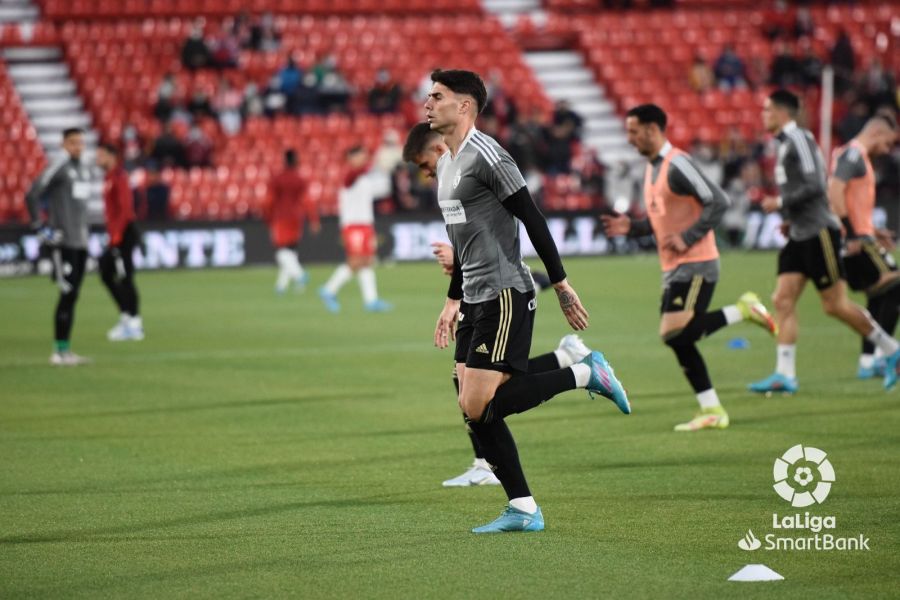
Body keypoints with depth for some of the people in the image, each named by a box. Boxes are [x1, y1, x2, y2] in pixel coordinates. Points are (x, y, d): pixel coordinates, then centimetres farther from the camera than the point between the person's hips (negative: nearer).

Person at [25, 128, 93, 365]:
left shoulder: (85, 170, 15)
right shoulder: (58, 168, -10)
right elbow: (32, 196, -14)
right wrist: (40, 228, -15)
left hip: (81, 241, 8)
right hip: (63, 241, -8)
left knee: (73, 296, 8)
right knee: (67, 294, -10)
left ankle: (66, 349, 12)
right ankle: (59, 351, -7)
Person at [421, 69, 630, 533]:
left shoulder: (485, 155, -12)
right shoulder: (446, 163, 17)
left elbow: (532, 219, -14)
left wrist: (561, 286, -14)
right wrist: (454, 299, 27)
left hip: (505, 298, -9)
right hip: (476, 302, 9)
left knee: (478, 406, -16)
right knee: (474, 411, 3)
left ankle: (584, 374, -3)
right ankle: (523, 510, 8)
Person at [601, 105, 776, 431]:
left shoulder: (677, 164, -14)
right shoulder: (652, 167, 15)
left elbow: (718, 202, -20)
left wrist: (687, 238, -21)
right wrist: (631, 227, 7)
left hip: (695, 265, -9)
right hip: (673, 268, 9)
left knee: (677, 334, -18)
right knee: (678, 339, 5)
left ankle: (743, 310, -3)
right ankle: (712, 411, 10)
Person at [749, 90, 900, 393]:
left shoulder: (799, 140, -14)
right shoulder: (786, 143, 16)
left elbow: (814, 186, -22)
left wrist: (780, 203, -14)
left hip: (818, 232, -10)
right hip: (800, 235, 10)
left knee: (835, 305, -6)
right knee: (783, 299, -1)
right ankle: (785, 374, -4)